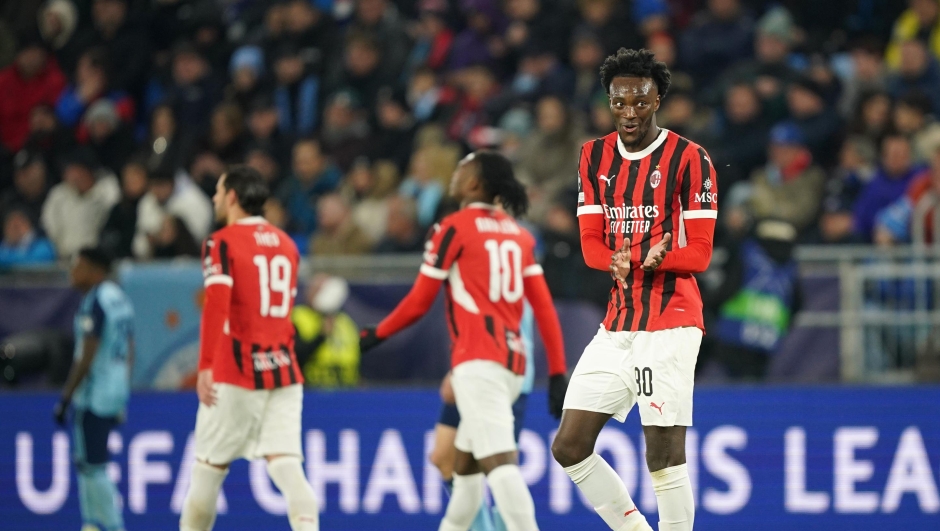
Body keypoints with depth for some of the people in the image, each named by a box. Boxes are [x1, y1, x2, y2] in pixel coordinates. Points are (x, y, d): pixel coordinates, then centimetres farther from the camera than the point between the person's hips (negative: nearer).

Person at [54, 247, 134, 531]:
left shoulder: (94, 302, -15)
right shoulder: (121, 299, 13)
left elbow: (87, 356, -18)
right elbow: (129, 354, 18)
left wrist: (66, 397, -14)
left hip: (93, 397, -9)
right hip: (117, 391, 9)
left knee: (92, 466, -5)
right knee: (88, 463, 17)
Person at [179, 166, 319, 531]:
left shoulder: (222, 243, -4)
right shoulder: (286, 244, 15)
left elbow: (216, 306, -18)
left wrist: (206, 366, -23)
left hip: (236, 375, -5)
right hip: (283, 370, 5)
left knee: (209, 466, 8)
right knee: (285, 463, -6)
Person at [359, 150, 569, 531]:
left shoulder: (454, 228, -2)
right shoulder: (520, 235, 16)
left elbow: (420, 302, 1)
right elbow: (544, 308, 10)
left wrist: (377, 334, 16)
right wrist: (557, 373, 11)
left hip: (477, 360, -8)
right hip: (513, 361, 8)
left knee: (499, 462, -19)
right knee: (465, 462, 22)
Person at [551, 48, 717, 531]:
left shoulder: (689, 159, -6)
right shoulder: (595, 157, 11)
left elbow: (698, 253, -9)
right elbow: (591, 244, 7)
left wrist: (637, 260, -25)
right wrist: (617, 261, -16)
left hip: (669, 325, -6)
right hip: (616, 325, 6)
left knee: (664, 456, -11)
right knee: (569, 447, 4)